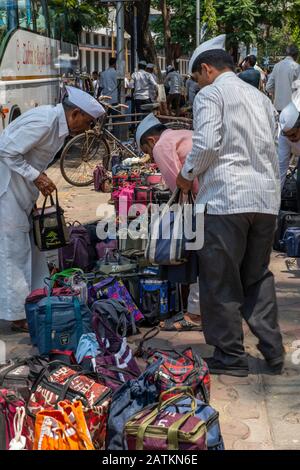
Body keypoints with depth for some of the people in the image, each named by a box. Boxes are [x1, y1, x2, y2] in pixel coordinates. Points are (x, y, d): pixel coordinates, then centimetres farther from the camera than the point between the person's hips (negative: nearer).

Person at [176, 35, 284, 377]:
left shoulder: (210, 95, -3)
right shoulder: (260, 97, 18)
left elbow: (207, 143, -15)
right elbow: (271, 146, 16)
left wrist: (187, 175, 0)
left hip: (226, 198, -7)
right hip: (266, 198, 7)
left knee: (221, 281, 5)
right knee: (258, 277, 18)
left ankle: (230, 356, 11)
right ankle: (272, 351, 18)